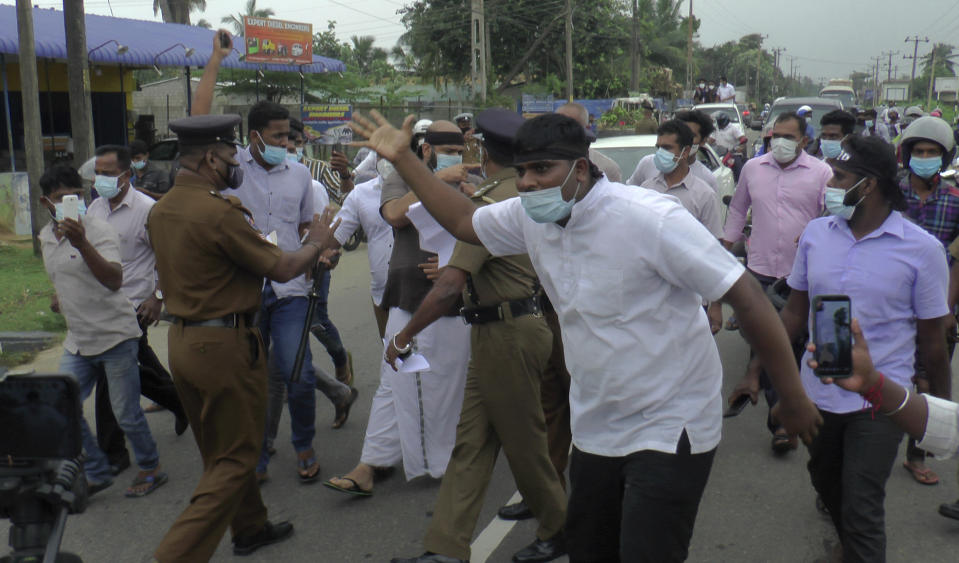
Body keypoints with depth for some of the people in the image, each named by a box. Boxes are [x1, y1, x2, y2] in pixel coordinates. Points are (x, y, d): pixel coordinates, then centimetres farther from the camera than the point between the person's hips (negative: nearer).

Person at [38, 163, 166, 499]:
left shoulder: (98, 231, -15)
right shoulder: (46, 237, 9)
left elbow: (114, 280, -33)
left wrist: (81, 242, -43)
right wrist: (59, 295, 10)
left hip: (115, 336, -7)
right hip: (78, 341, 7)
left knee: (126, 414, 0)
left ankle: (150, 470, 23)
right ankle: (96, 474, 22)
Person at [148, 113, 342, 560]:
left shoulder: (161, 210, 6)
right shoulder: (220, 213, -21)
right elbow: (283, 269, -15)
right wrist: (317, 242, 3)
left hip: (182, 339, 9)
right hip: (225, 344, -9)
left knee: (220, 450, 22)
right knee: (235, 457, 4)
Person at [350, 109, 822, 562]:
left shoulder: (650, 218, -24)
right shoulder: (529, 217, -3)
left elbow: (747, 297, -21)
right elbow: (463, 221, 16)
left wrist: (793, 399, -16)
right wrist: (403, 159, 11)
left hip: (669, 430, -6)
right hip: (595, 431, 7)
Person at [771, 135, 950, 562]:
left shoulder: (922, 249, -11)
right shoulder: (816, 233, -1)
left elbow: (931, 341, -4)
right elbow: (795, 311, 7)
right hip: (817, 393, 5)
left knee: (861, 509, -4)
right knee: (826, 483, 22)